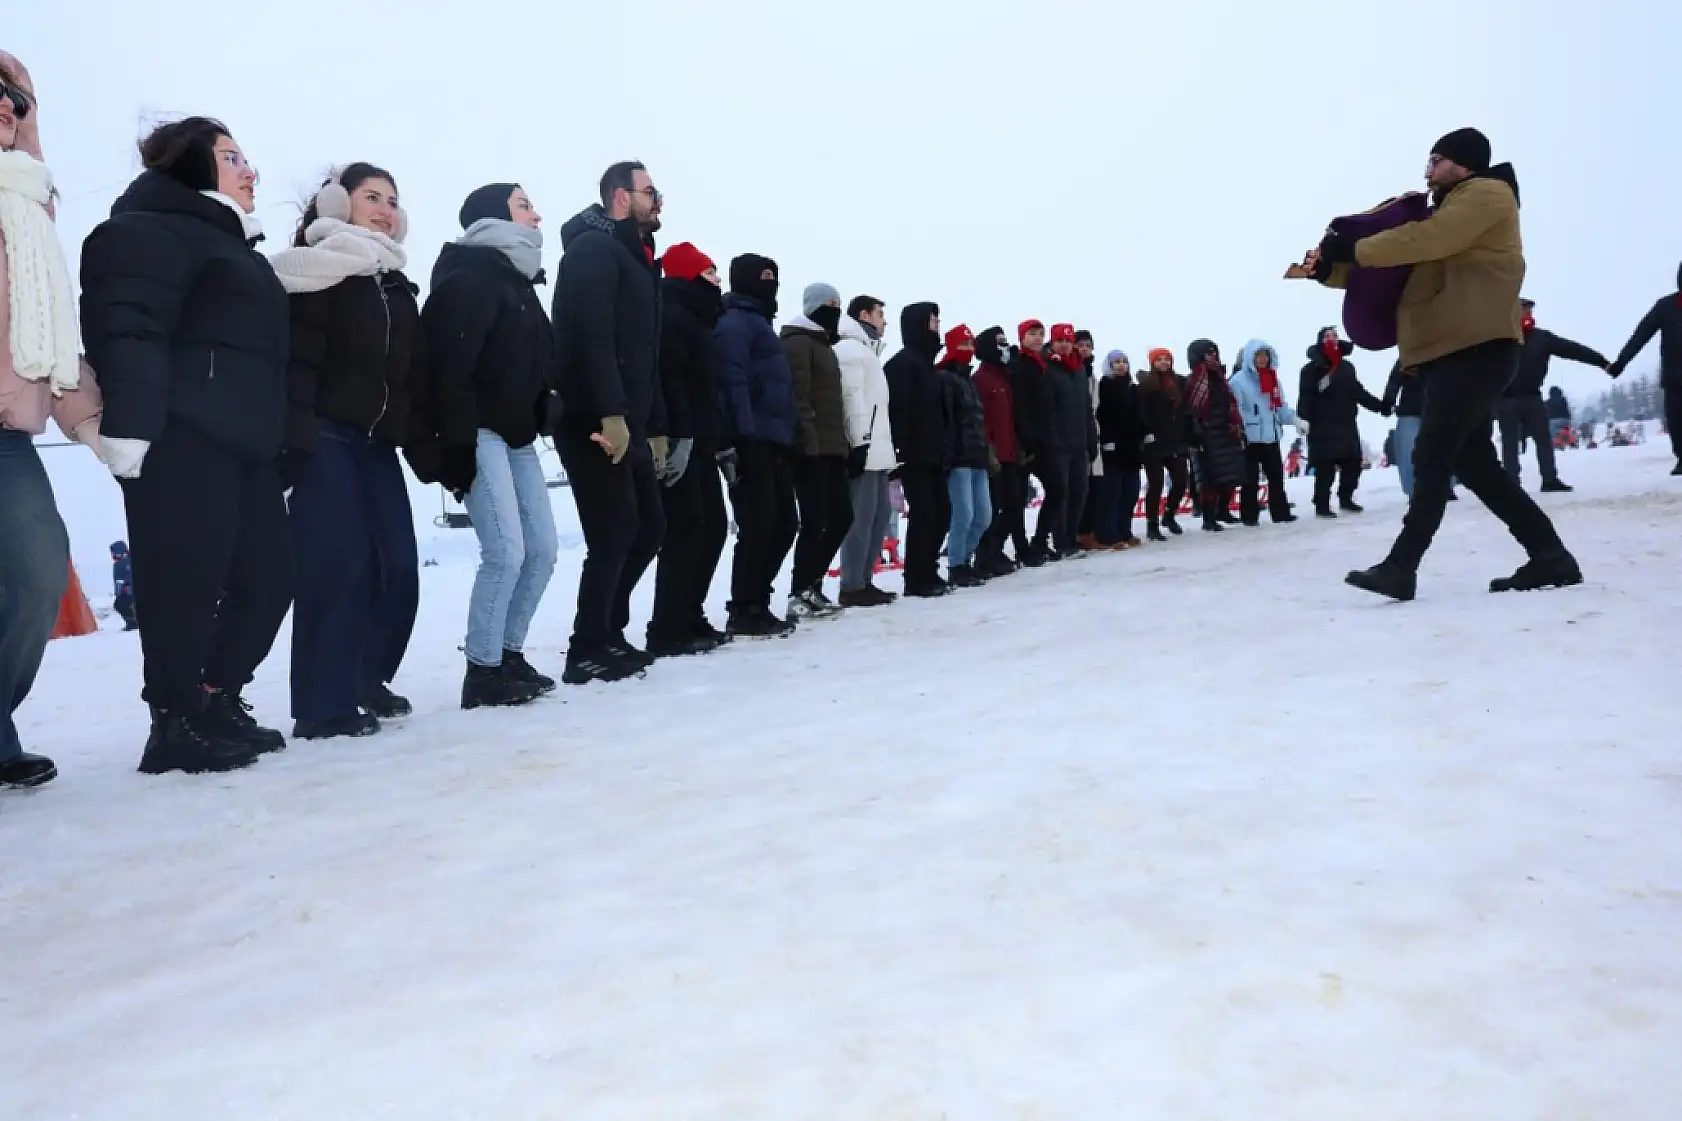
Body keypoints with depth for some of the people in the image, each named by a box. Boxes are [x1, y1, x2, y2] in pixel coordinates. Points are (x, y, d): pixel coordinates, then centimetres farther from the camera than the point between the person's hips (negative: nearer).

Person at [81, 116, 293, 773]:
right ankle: (176, 724, 1)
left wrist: (276, 440, 23)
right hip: (179, 441, -10)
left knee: (267, 575, 6)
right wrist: (128, 426, -26)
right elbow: (131, 329, -15)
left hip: (243, 443, 10)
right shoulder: (151, 230, 0)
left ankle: (215, 704, 19)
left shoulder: (232, 245, 30)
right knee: (185, 582, -8)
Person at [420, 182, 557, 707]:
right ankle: (482, 672, -3)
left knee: (543, 549, 6)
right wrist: (457, 446, -23)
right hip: (482, 435, -9)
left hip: (518, 436, 9)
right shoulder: (468, 278, -10)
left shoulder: (517, 281, 19)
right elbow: (450, 366, -18)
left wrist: (541, 421, 14)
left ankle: (509, 654, 17)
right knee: (506, 552, -14)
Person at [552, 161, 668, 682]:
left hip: (629, 426, 10)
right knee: (616, 533, -8)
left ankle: (606, 630, 23)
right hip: (595, 423, -10)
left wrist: (655, 428, 18)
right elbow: (590, 334, -21)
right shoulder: (593, 248, -6)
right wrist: (610, 412, -28)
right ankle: (588, 651, 2)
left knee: (649, 526, 11)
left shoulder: (637, 259, 23)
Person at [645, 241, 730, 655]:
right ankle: (668, 630, -7)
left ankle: (689, 618, 17)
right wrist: (681, 435, -28)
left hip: (699, 443, 11)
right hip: (683, 442, -11)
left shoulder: (693, 319, 25)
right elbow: (669, 379, -21)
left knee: (713, 526, 11)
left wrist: (718, 440, 22)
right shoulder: (672, 316, -7)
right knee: (685, 530, -11)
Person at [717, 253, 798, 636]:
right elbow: (734, 383, -17)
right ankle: (745, 611, -1)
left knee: (785, 523, 12)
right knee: (758, 527, -8)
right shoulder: (735, 323, -5)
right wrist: (744, 437, -26)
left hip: (773, 443, 10)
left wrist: (787, 439, 21)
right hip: (753, 443, -10)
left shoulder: (759, 324, 26)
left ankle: (755, 601, 19)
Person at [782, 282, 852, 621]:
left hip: (832, 448, 10)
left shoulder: (824, 345, 25)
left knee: (841, 517, 10)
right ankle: (800, 594, -4)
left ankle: (810, 585, 18)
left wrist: (843, 441, 20)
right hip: (812, 449, -10)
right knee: (815, 522, -10)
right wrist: (809, 440, -24)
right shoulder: (799, 342, -6)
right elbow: (798, 396, -17)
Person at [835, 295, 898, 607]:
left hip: (876, 450, 10)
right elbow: (852, 398, -16)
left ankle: (864, 580, 15)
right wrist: (861, 441, -22)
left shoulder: (867, 350, 27)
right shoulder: (850, 349, -5)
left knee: (880, 514, 10)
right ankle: (853, 587, -9)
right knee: (861, 517, -11)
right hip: (863, 448, -10)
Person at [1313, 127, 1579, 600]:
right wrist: (1333, 269, 6)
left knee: (1432, 458, -14)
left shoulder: (1488, 194, -1)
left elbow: (1425, 239, -16)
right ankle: (1550, 555, 11)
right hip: (1455, 354, 10)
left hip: (1476, 351, -10)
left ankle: (1401, 567, -15)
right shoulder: (1446, 214, 28)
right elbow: (1401, 263, 22)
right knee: (1475, 464, 7)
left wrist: (1353, 249, -10)